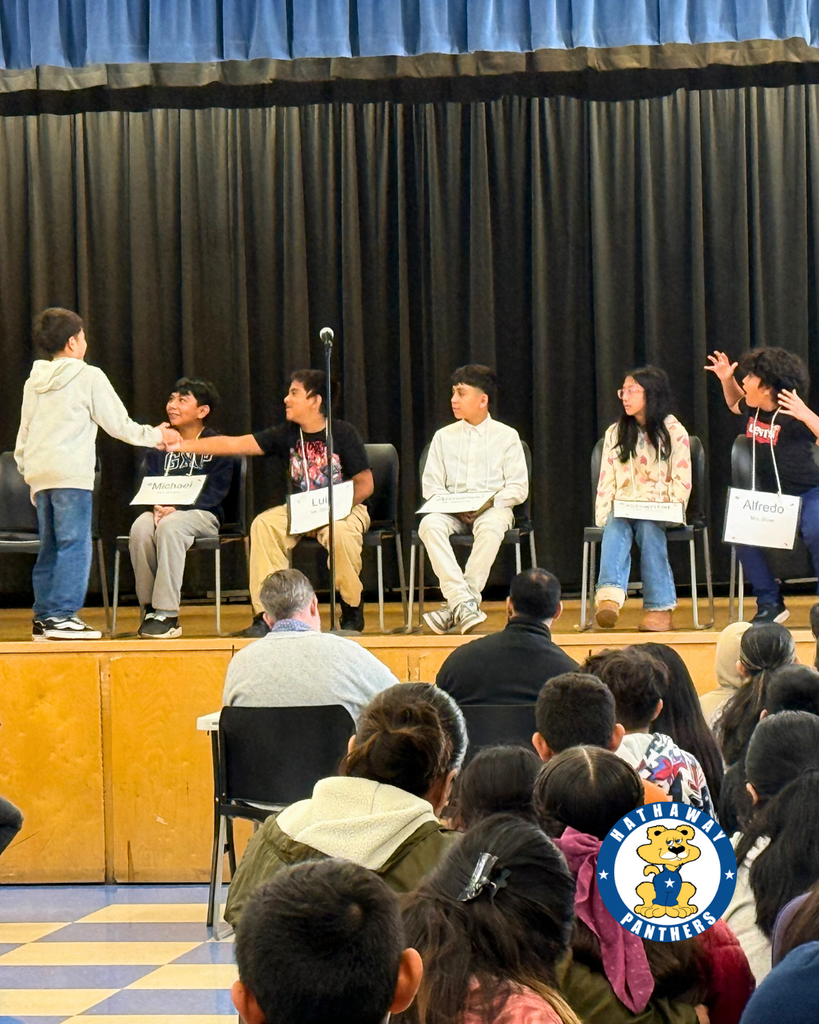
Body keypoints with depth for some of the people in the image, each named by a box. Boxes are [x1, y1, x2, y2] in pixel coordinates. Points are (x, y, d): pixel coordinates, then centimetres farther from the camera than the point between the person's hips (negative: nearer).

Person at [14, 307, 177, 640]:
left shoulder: (34, 382, 16)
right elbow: (119, 424, 1)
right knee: (74, 545, -7)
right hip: (72, 474, -7)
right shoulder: (89, 377, -2)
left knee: (49, 548, 12)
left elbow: (23, 434, 19)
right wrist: (156, 436, 14)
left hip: (39, 475, 7)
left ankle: (43, 617, 12)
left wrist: (26, 470, 25)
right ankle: (61, 615, -14)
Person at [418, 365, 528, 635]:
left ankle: (454, 608, -39)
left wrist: (491, 502, -15)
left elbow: (519, 488, 3)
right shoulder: (444, 436, 15)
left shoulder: (506, 436, 8)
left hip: (493, 508, -2)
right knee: (430, 525, -33)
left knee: (491, 527, -39)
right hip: (452, 511, 2)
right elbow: (430, 485, 9)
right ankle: (464, 604, -43)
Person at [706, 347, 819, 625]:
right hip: (769, 495, 6)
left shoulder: (793, 417, -19)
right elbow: (735, 404, 28)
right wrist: (727, 380, 11)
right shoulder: (752, 409, 3)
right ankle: (770, 603, -7)